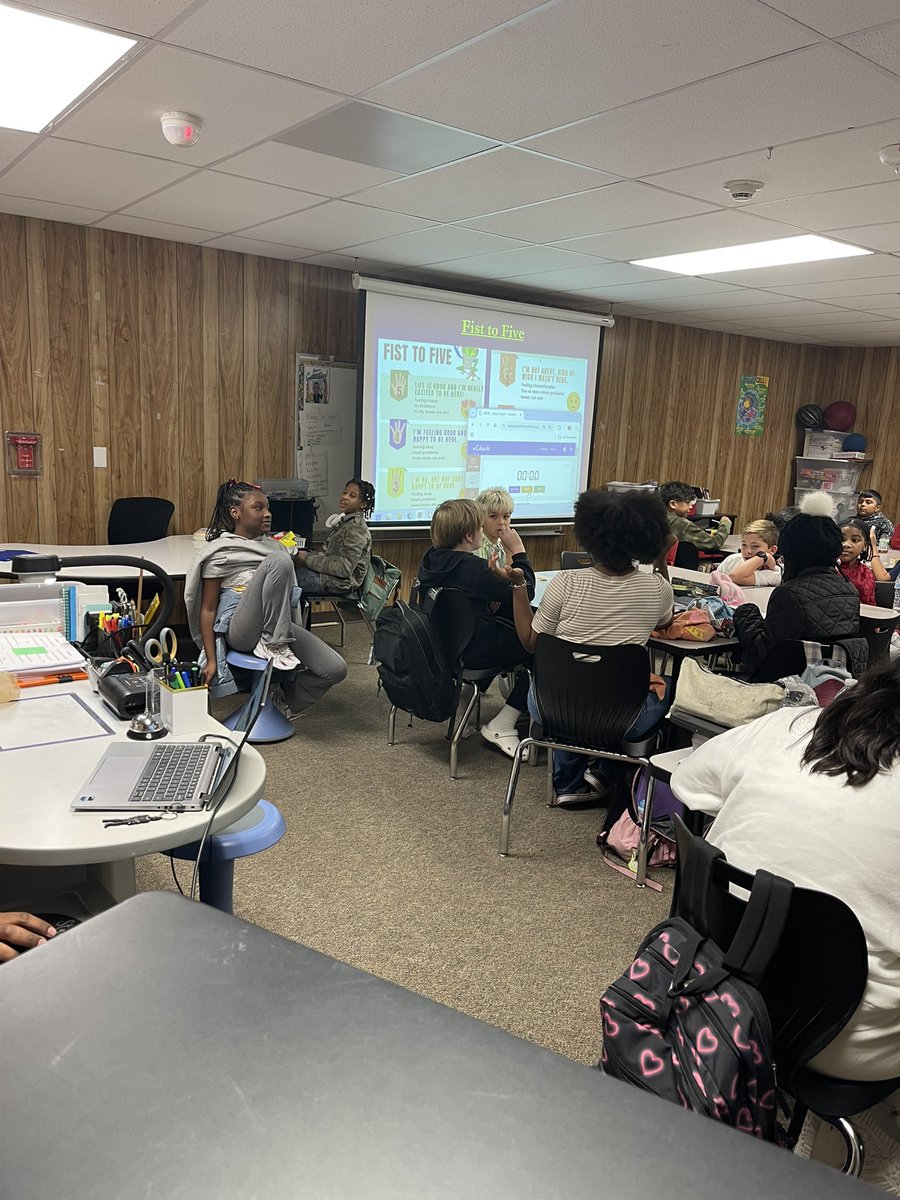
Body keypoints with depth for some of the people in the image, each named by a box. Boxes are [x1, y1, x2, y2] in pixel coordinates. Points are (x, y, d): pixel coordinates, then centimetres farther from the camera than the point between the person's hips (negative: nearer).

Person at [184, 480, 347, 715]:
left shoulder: (272, 545, 18)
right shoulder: (219, 551, 0)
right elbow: (208, 609, -2)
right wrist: (211, 661, -9)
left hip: (278, 625, 6)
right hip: (241, 631, -6)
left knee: (335, 669, -14)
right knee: (279, 561, -27)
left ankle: (285, 701, 12)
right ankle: (274, 644, -20)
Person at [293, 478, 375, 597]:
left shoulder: (357, 529, -20)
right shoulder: (345, 521, 11)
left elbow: (345, 568, -24)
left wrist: (308, 559, -19)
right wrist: (309, 554, -3)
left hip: (341, 582, -9)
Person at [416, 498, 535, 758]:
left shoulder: (430, 559, -2)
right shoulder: (474, 569, -25)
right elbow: (527, 593, -16)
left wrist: (497, 578, 4)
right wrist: (518, 551, -10)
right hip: (472, 653, -9)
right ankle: (501, 726, 1)